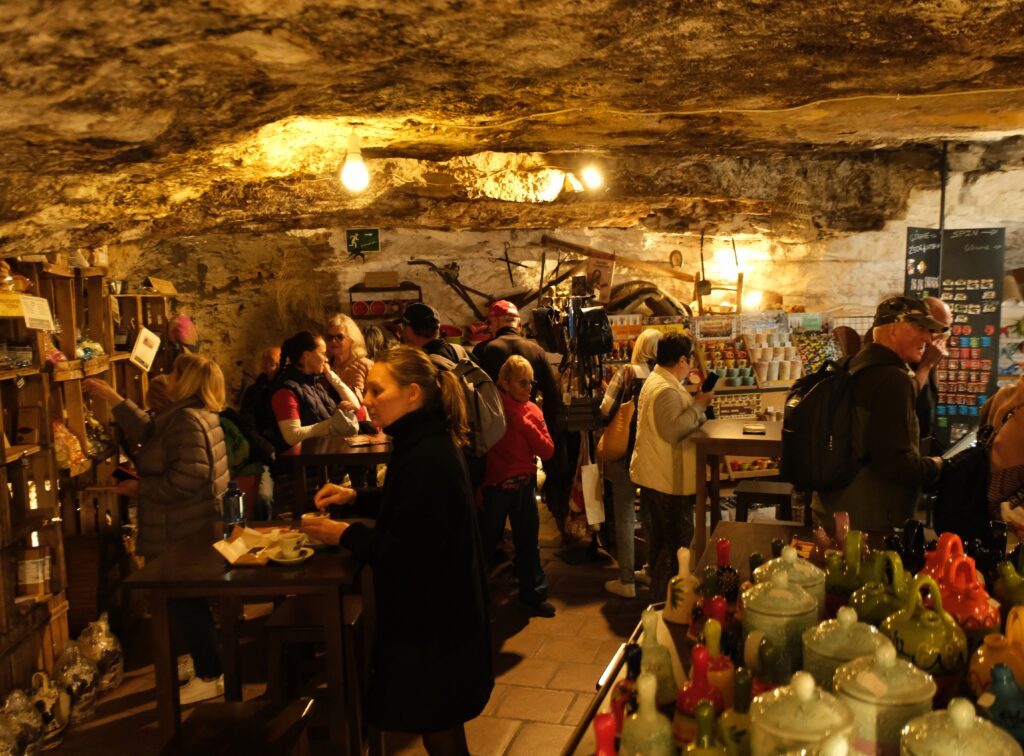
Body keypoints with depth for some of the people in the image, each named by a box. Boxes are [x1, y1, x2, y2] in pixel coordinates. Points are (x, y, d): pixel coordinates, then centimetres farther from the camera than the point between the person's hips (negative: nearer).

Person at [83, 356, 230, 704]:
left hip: (183, 532, -10)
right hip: (189, 527, 10)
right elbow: (148, 430, 16)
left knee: (186, 602, 1)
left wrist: (142, 488, -17)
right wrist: (113, 399, 16)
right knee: (190, 600, 20)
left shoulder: (188, 420, -23)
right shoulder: (193, 414, 10)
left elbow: (188, 477, -29)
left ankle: (209, 677, 13)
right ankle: (211, 666, 33)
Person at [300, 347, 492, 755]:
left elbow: (412, 552, -27)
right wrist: (356, 496, 8)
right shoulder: (425, 442, 5)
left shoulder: (428, 457, -27)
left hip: (430, 618, -10)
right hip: (434, 609, 10)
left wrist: (347, 535, -17)